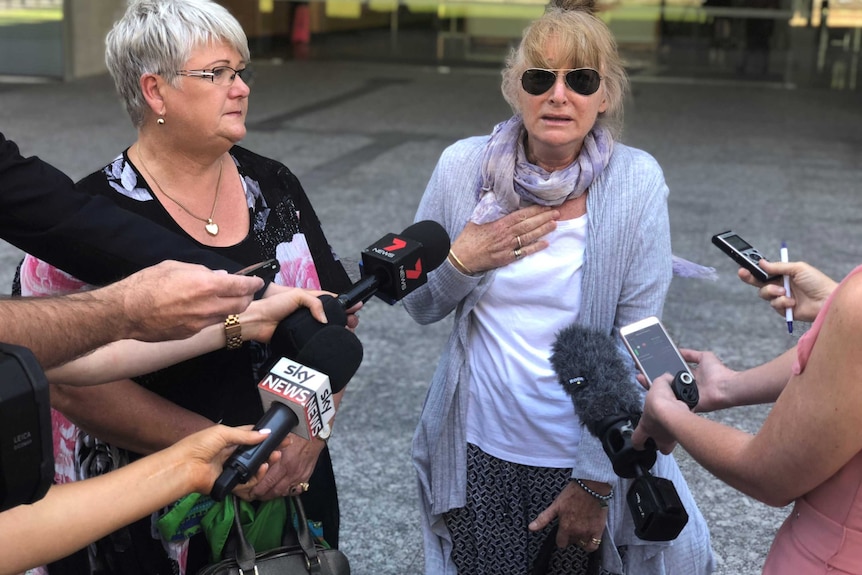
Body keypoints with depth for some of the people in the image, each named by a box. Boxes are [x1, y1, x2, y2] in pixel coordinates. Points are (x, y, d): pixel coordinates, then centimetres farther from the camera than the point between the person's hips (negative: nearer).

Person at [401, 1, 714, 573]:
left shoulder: (636, 182, -12)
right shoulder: (464, 166, -7)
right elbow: (420, 305, 4)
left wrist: (596, 481, -11)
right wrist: (461, 262, -16)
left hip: (586, 458, -1)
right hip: (479, 451, 1)